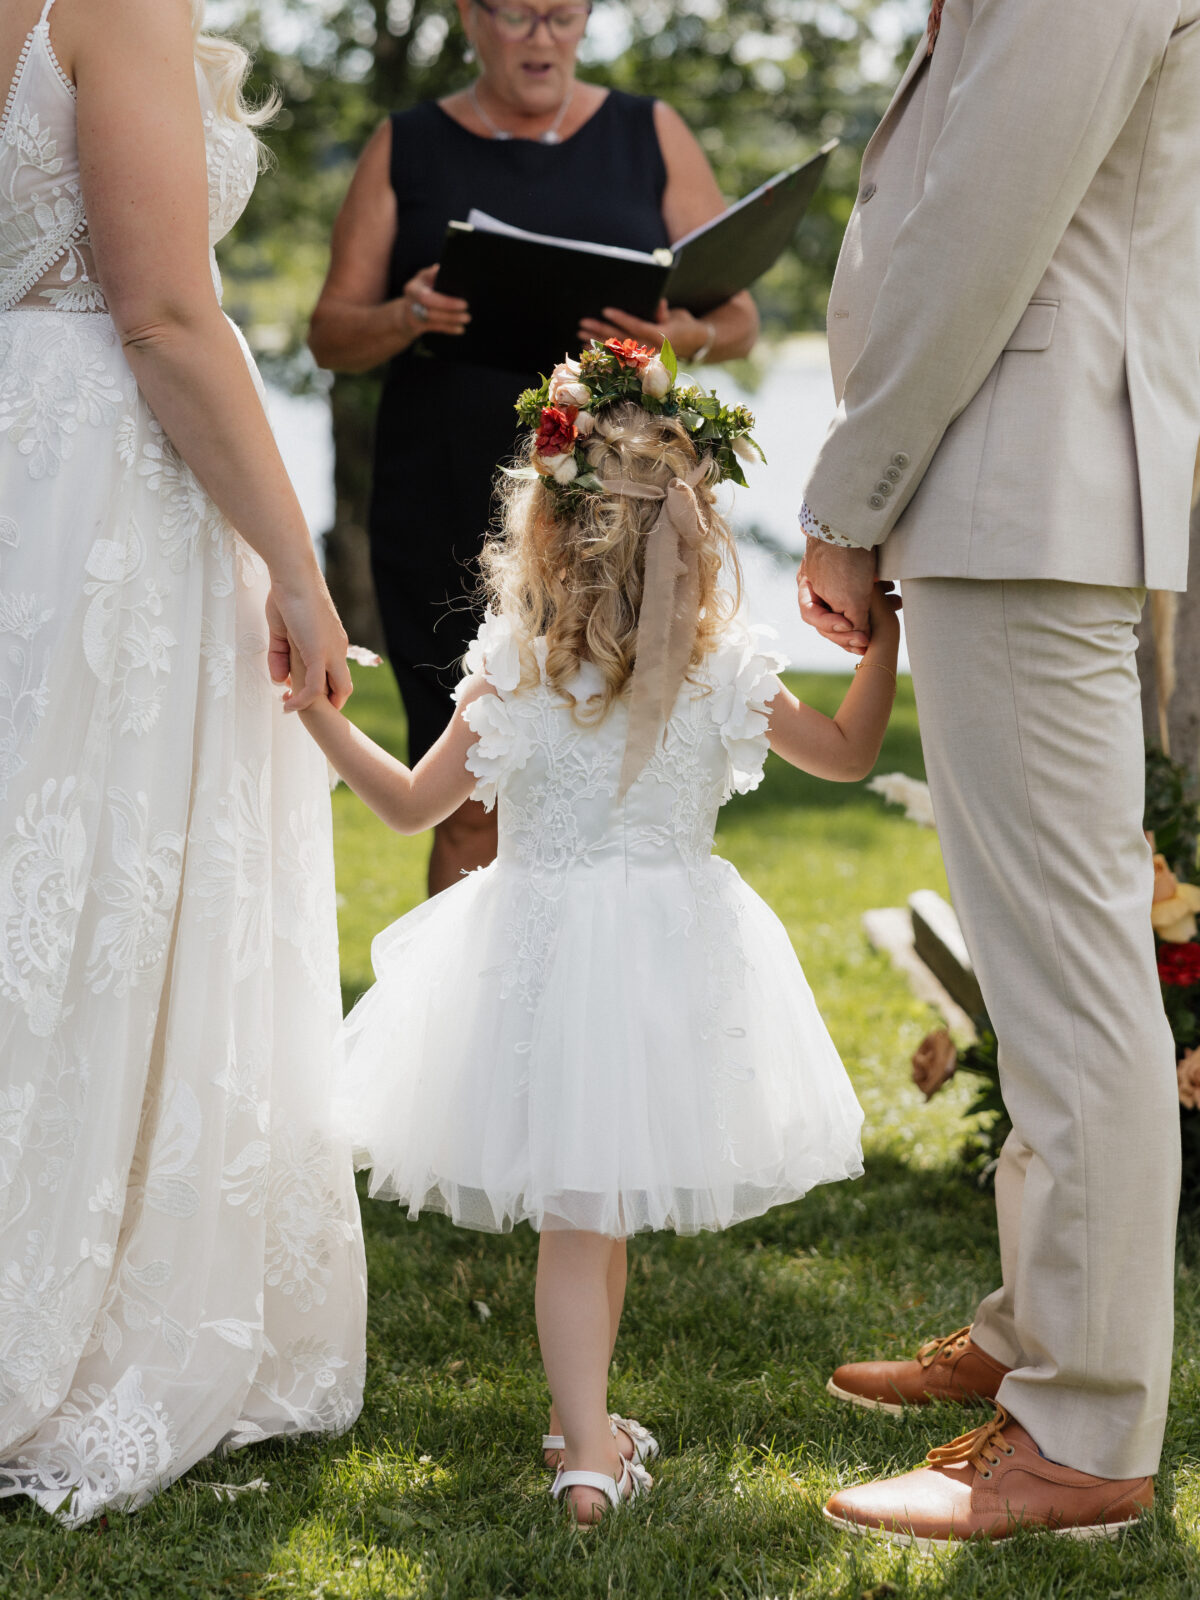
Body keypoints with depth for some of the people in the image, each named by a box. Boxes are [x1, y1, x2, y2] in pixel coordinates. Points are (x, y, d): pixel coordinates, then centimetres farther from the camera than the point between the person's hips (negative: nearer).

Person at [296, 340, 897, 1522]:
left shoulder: (510, 676, -10)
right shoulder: (725, 673, -7)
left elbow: (411, 806, 0)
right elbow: (847, 754, 9)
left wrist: (318, 713, 8)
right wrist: (884, 643, 20)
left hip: (541, 953, -1)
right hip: (675, 952, 1)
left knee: (575, 1215, 7)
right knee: (600, 1209, 16)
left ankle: (587, 1448, 0)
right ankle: (583, 1427, 28)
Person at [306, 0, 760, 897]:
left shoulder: (652, 137, 11)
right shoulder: (409, 150, 11)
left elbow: (740, 319, 8)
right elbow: (332, 333, 7)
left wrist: (684, 336, -16)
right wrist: (405, 319, -15)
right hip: (450, 518, 1)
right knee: (472, 805, 1)